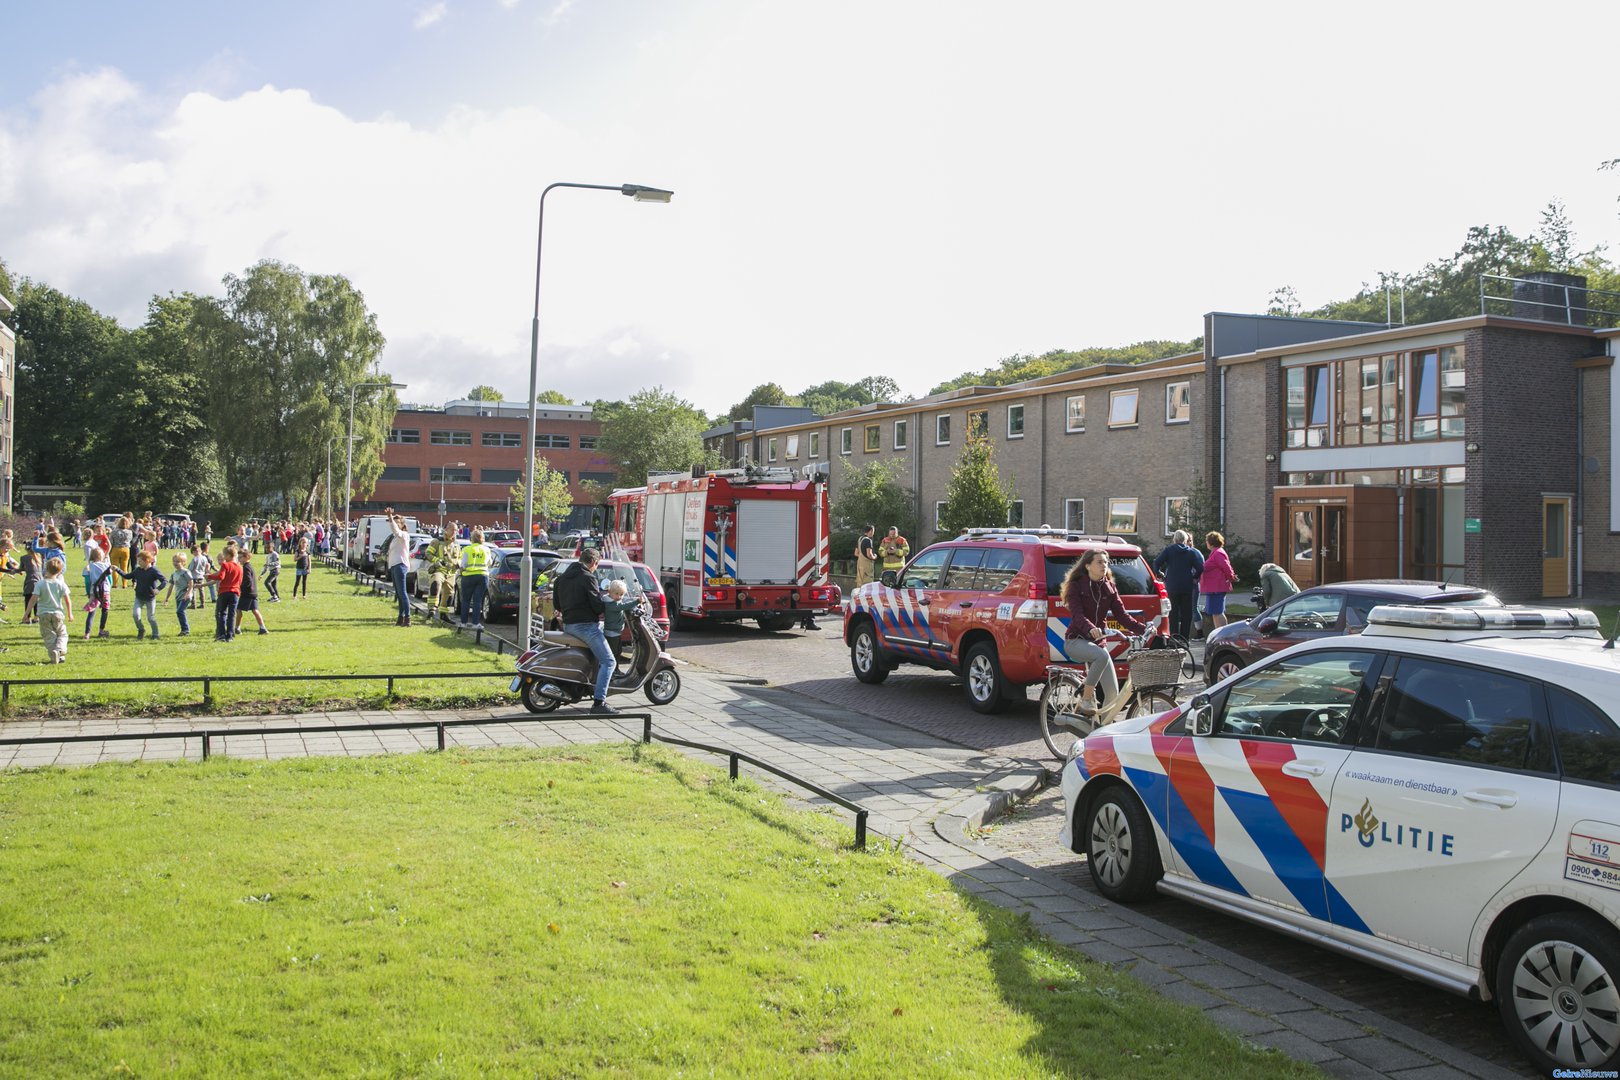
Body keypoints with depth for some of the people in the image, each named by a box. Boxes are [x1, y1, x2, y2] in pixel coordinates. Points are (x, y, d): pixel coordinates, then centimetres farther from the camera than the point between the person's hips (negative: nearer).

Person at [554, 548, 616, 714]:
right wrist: (602, 612, 5)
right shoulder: (588, 578, -12)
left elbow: (558, 604, 21)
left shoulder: (562, 577, 14)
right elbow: (597, 605, -15)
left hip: (568, 625, 9)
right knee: (608, 662, -9)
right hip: (586, 625, -9)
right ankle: (598, 702, -20)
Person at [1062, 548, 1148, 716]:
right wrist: (1090, 629, -43)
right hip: (1076, 641, -5)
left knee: (1113, 692, -7)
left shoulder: (1109, 589, 9)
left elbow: (1122, 615, 0)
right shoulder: (1076, 586, -7)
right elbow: (1077, 614, -21)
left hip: (1097, 642, 5)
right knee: (1102, 656, -37)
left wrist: (1143, 629, -17)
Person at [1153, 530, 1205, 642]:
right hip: (1188, 586, 0)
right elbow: (1200, 568, -7)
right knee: (1186, 613, 8)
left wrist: (1160, 574, 5)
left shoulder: (1169, 550, -1)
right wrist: (1194, 577, 9)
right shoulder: (1192, 552, -1)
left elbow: (1157, 563, -9)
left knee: (1174, 613, 7)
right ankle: (1185, 638, 7)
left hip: (1172, 586, 0)